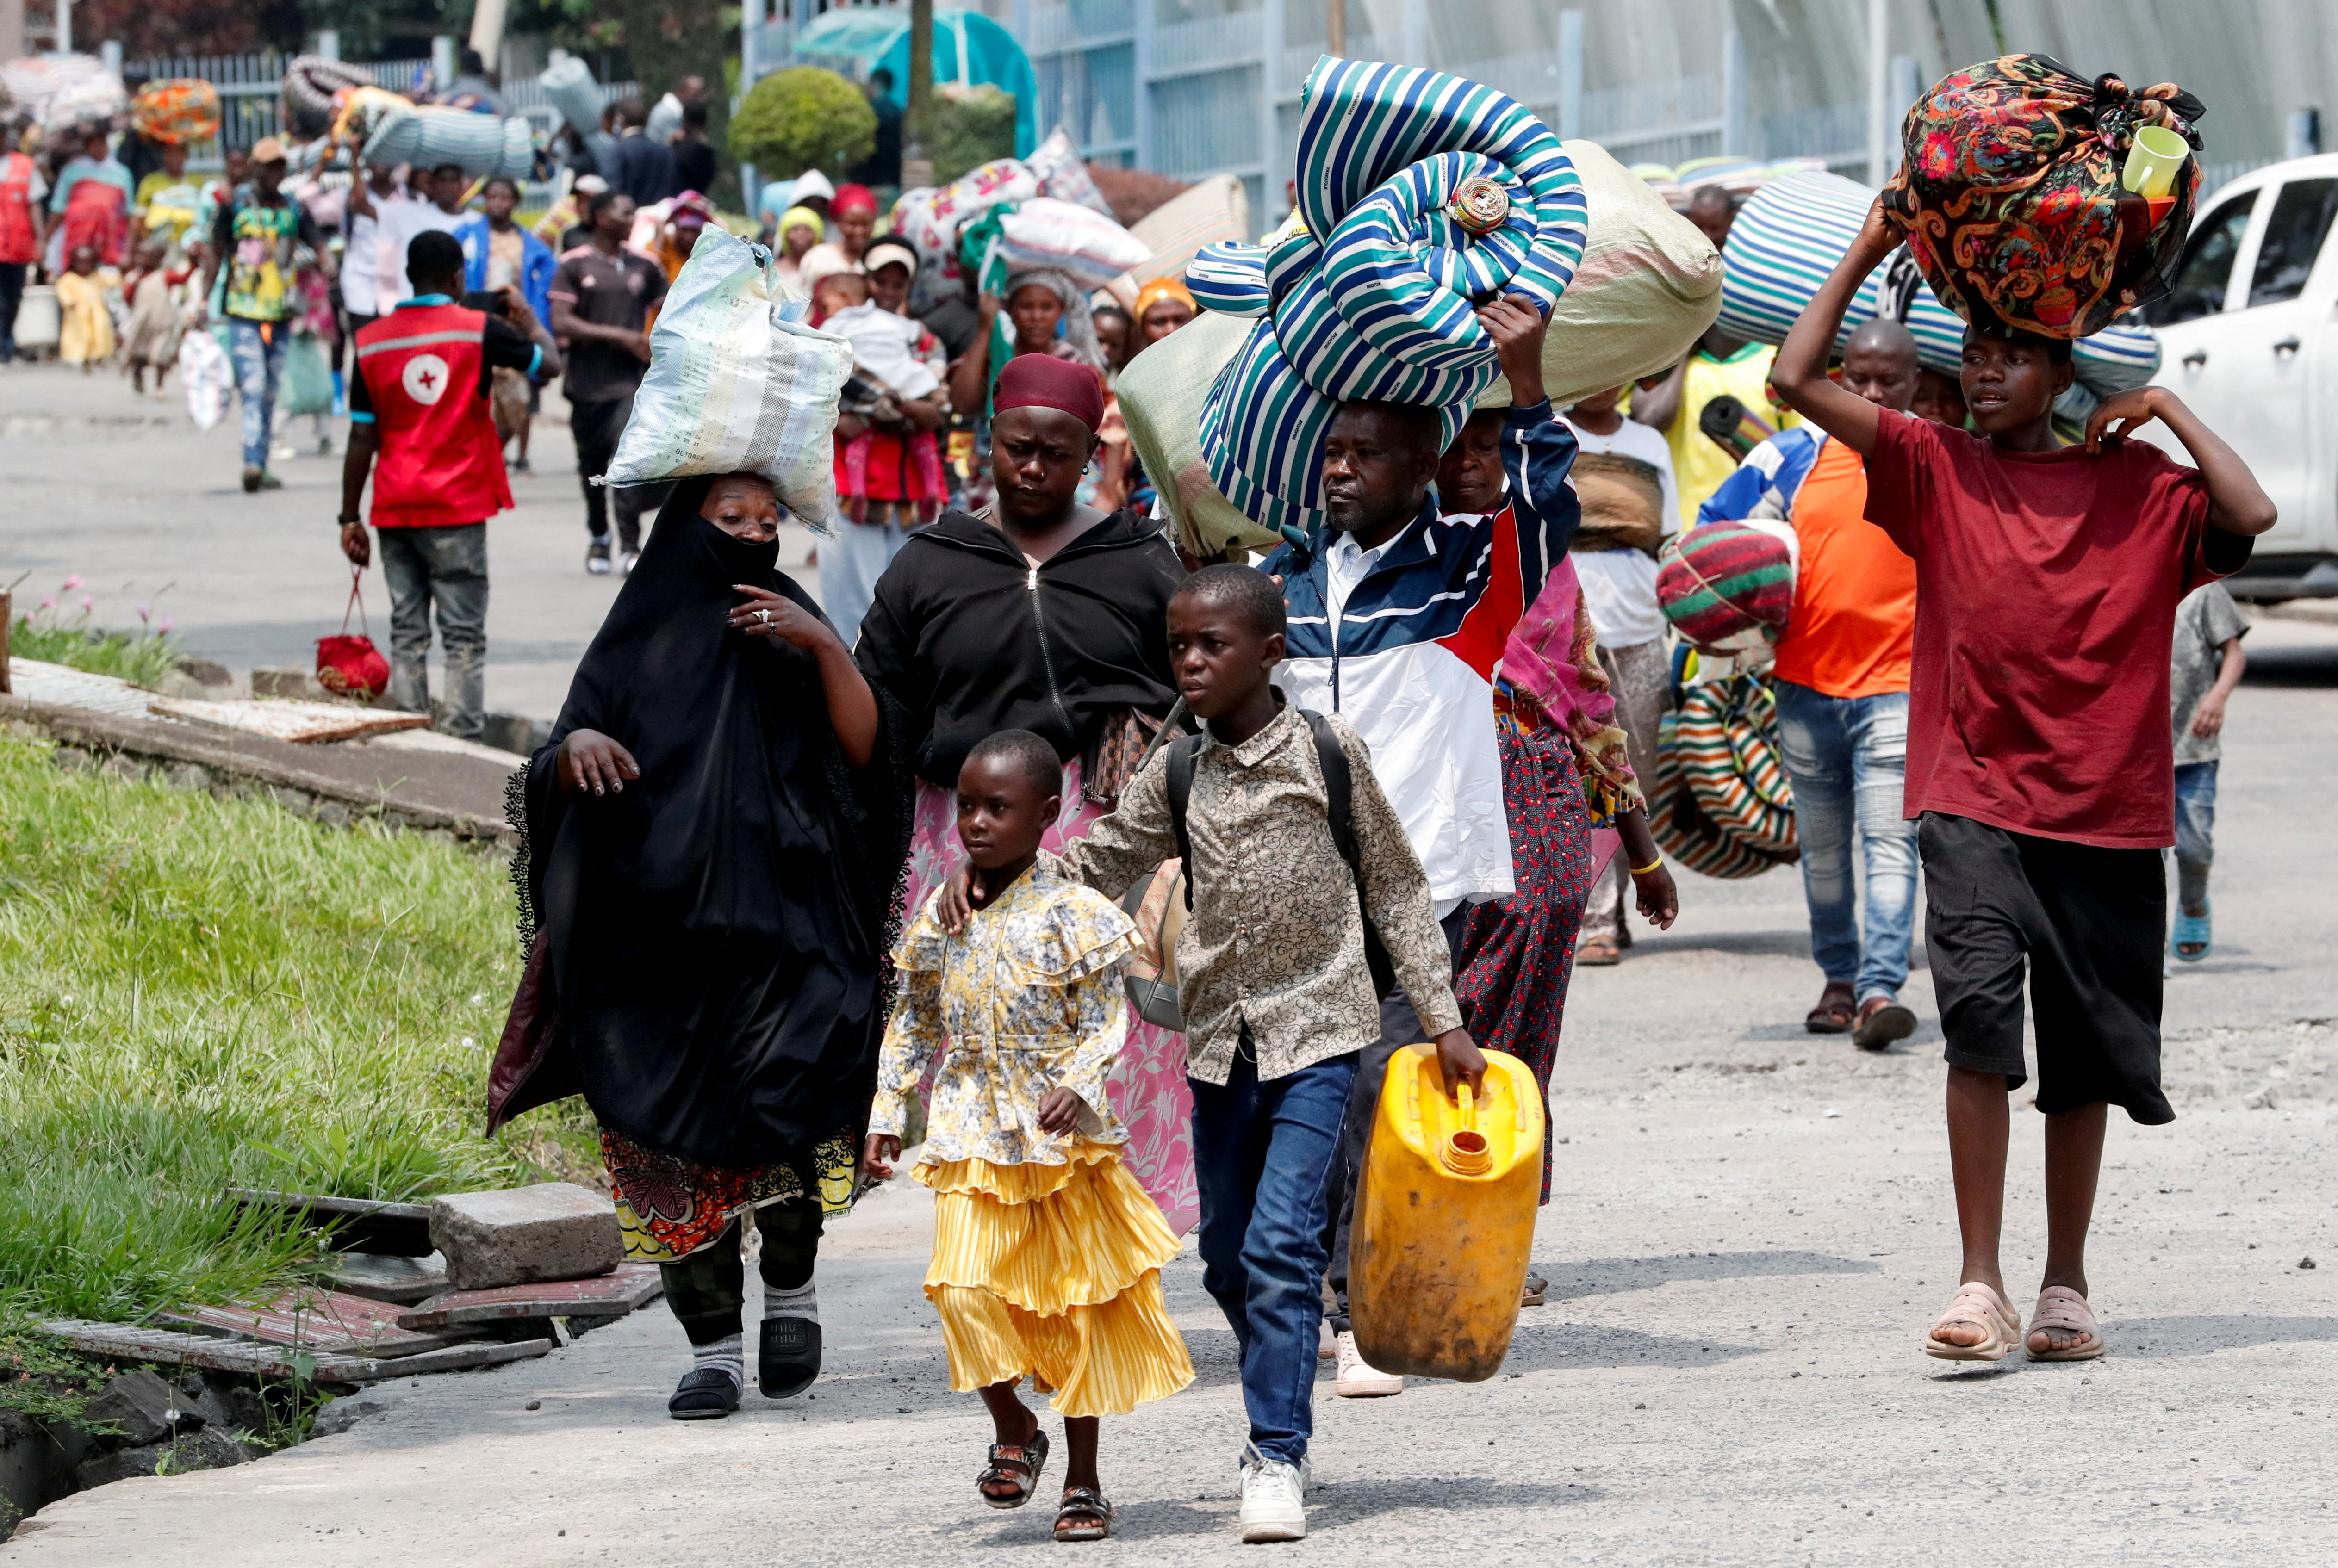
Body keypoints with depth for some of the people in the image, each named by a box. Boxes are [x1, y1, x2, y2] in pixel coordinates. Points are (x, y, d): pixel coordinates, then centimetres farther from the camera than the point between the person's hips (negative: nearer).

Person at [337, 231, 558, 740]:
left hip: (395, 509, 3)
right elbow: (548, 361, 8)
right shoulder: (479, 330, -6)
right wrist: (526, 315, 26)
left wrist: (350, 517, 6)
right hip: (458, 507, -3)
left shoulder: (373, 341, 1)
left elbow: (362, 437, 1)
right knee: (464, 635, 1)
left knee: (407, 631, 7)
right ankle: (465, 741, -5)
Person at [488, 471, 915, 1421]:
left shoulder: (789, 635, 11)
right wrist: (575, 745, -19)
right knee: (679, 1144, -1)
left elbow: (865, 752, -1)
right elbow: (554, 786, 4)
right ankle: (713, 1347, 9)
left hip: (780, 930, -1)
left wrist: (826, 651, -13)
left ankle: (793, 1284, 4)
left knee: (785, 1106, -20)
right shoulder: (639, 639, 9)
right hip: (660, 940, 1)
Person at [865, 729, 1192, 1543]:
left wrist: (1074, 1085, -26)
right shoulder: (939, 919, 6)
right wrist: (886, 1117, 13)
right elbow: (913, 1026, 16)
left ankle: (1083, 1477, 15)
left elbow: (1106, 1023, -9)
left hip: (1062, 1137, -3)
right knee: (963, 1285, -15)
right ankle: (1012, 1425, 8)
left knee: (1078, 1303, 4)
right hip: (972, 1137, 3)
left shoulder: (1072, 915, -8)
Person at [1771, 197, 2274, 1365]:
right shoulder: (1936, 469, 6)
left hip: (2106, 810, 1)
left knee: (2084, 1059, 8)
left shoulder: (2135, 485, 4)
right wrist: (1867, 253, 0)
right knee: (1979, 1022, -18)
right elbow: (1798, 380, -1)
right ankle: (1980, 1290, -17)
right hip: (1974, 804, -1)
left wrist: (2165, 410, -5)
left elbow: (2250, 517, -12)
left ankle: (2066, 1288, 21)